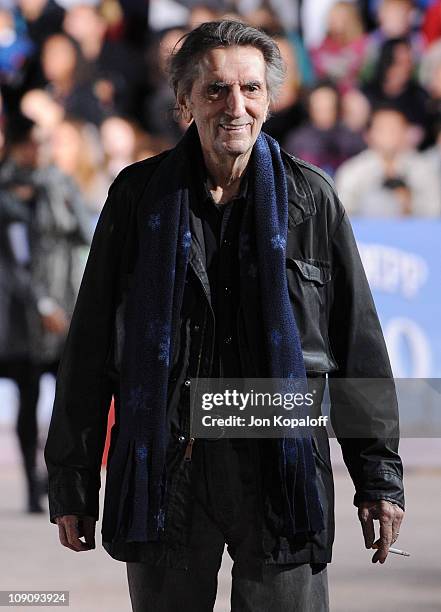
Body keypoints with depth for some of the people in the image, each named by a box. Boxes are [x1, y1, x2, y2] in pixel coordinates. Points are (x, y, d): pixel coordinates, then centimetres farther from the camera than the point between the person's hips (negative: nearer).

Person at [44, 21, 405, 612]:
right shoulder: (140, 197, 4)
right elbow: (90, 346, 6)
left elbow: (359, 342, 7)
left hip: (281, 467, 0)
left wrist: (379, 475, 5)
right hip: (164, 469, 0)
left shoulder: (311, 199, 5)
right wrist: (72, 481, 3)